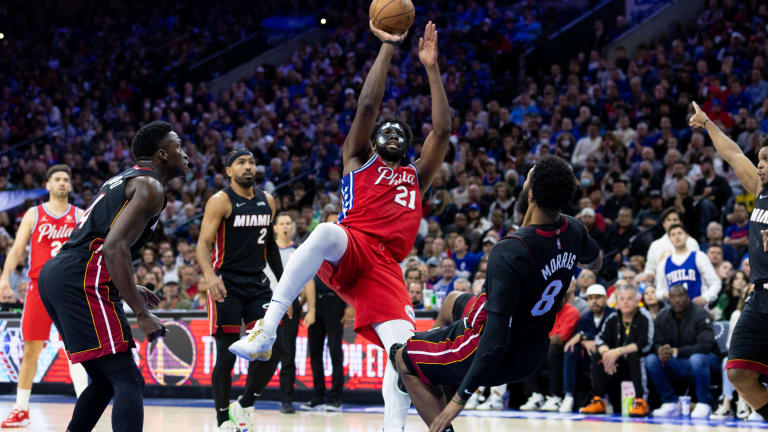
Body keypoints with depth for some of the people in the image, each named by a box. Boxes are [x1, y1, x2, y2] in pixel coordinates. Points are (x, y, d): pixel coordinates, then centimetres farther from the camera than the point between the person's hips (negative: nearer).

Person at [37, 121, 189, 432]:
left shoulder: (123, 180, 25)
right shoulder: (150, 187, -5)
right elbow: (114, 247, -18)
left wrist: (128, 290, 27)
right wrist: (141, 314, -17)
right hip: (81, 281, -10)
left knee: (105, 380, 20)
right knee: (128, 381, -14)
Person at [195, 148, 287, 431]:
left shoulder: (267, 201, 10)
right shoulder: (221, 201, -8)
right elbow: (203, 244, -15)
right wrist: (209, 275, -33)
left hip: (257, 283, 6)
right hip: (227, 285, -5)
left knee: (274, 349, -4)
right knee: (227, 356, -6)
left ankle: (244, 407, 15)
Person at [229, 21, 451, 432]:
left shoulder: (416, 178, 33)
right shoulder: (359, 160, 25)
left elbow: (442, 130, 24)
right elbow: (367, 104, 12)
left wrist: (431, 67, 21)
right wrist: (388, 47, 11)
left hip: (385, 266, 4)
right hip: (347, 250, -4)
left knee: (403, 345, -19)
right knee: (326, 232, -40)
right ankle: (266, 330, -46)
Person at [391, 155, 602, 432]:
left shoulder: (509, 252, -36)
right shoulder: (573, 231, -14)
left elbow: (496, 339, -34)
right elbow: (596, 263, 14)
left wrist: (461, 398, -27)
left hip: (498, 357, -7)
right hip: (535, 355, 8)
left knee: (403, 358, 15)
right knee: (453, 303, 33)